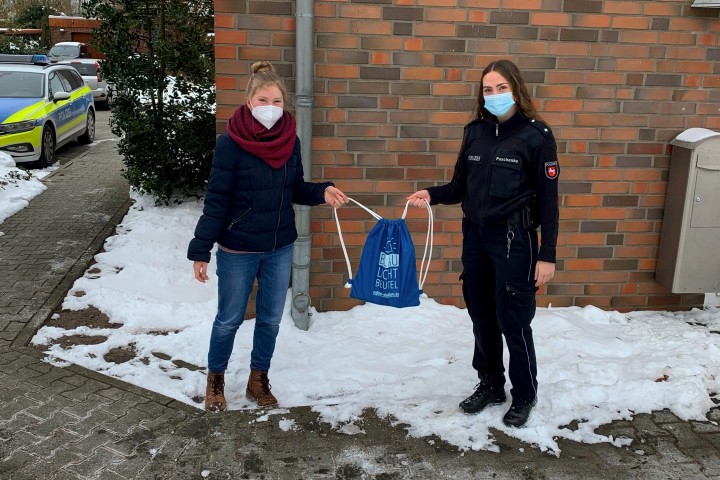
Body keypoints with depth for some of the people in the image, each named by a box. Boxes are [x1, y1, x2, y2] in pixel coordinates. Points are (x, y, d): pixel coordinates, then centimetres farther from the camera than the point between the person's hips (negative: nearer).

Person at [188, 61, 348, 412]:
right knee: (229, 320, 12)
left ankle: (258, 380, 35)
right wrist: (200, 251, -14)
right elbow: (216, 201, -14)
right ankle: (215, 379, 35)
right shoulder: (230, 144, -16)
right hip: (237, 251, -4)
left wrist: (322, 192, -11)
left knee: (270, 319, 15)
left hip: (280, 249, 4)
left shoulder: (290, 141, -3)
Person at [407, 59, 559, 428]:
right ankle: (490, 385, 33)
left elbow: (548, 199, -9)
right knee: (481, 317, 14)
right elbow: (460, 186, 11)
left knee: (512, 321, 2)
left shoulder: (536, 135, -9)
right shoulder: (475, 132, 5)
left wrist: (547, 255, -11)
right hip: (475, 237, 5)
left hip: (514, 241, -5)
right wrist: (432, 195, -10)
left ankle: (525, 396, 23)